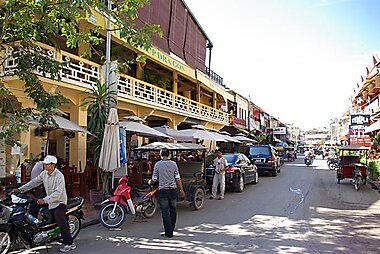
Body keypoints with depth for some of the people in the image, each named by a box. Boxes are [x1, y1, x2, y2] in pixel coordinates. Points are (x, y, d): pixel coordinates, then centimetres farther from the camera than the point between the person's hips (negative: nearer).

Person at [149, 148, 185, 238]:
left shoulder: (157, 164, -5)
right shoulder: (173, 164, -1)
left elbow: (154, 179, -1)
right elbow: (178, 178, 0)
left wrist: (150, 182, 21)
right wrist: (181, 189, 8)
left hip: (163, 191, -2)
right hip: (173, 190, 2)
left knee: (165, 212, 2)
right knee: (173, 209, 18)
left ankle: (169, 232, 3)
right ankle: (172, 228, 31)